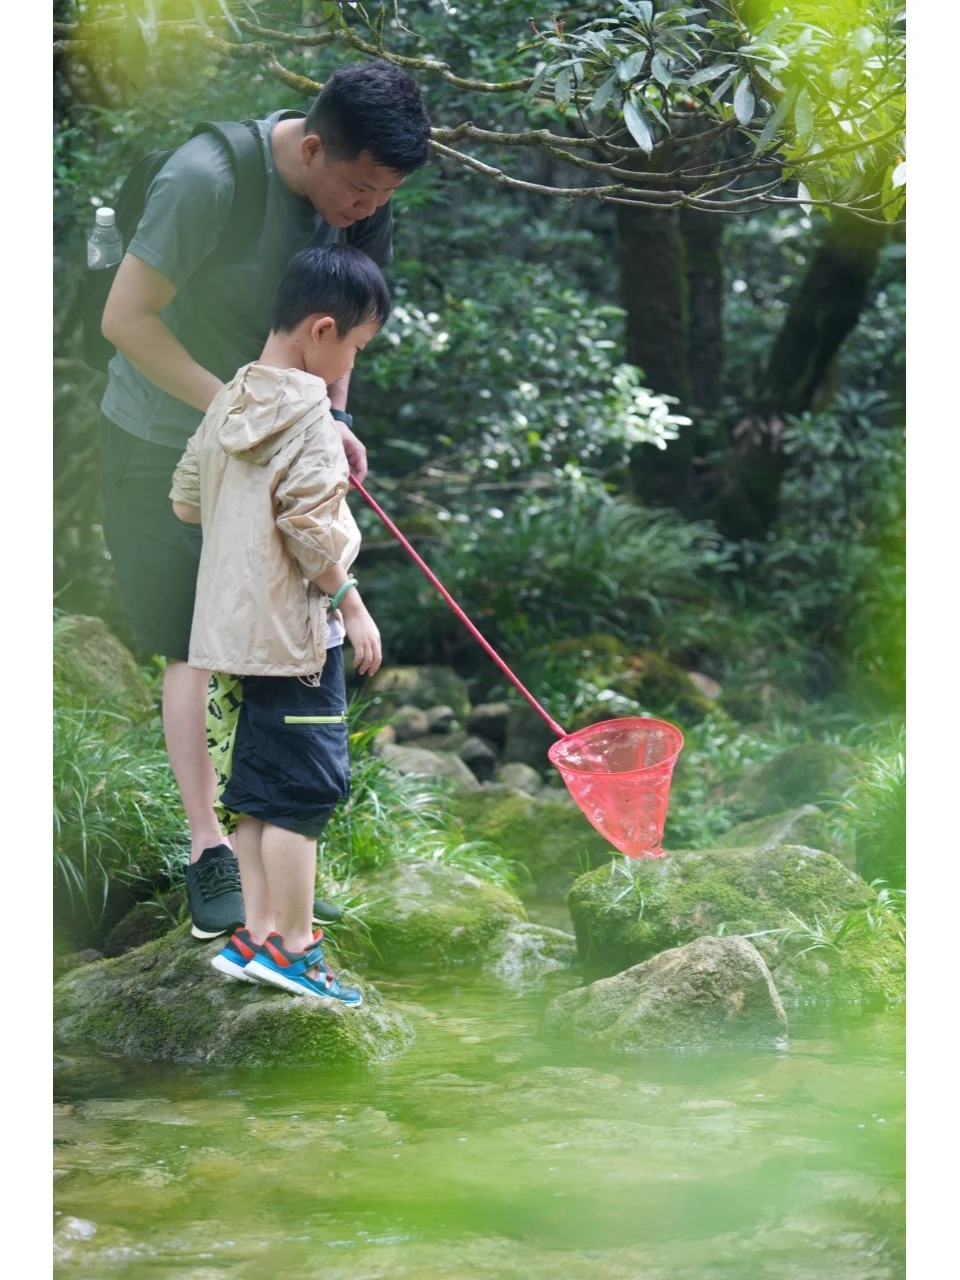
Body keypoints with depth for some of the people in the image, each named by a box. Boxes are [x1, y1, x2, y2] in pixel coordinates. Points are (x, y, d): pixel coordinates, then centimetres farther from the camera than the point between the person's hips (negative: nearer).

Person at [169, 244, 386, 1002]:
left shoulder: (230, 403, 9)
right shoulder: (307, 412, -16)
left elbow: (185, 499, 17)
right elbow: (316, 536, -19)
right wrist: (351, 600, -7)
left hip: (239, 622, 9)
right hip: (294, 628, -9)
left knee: (260, 786, 13)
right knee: (306, 785, -2)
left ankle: (258, 934, 17)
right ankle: (292, 947, 3)